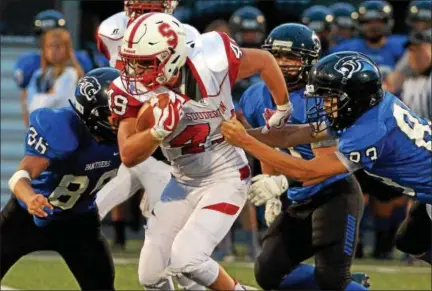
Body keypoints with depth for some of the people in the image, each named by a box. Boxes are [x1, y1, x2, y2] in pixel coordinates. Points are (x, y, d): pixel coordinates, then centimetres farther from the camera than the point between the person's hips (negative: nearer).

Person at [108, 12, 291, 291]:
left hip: (226, 177, -5)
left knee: (187, 258, -21)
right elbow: (128, 156, -18)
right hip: (184, 182, 5)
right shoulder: (133, 88, -16)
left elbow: (263, 61, -6)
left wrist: (283, 111, 8)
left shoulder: (210, 61, -25)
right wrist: (160, 129, -36)